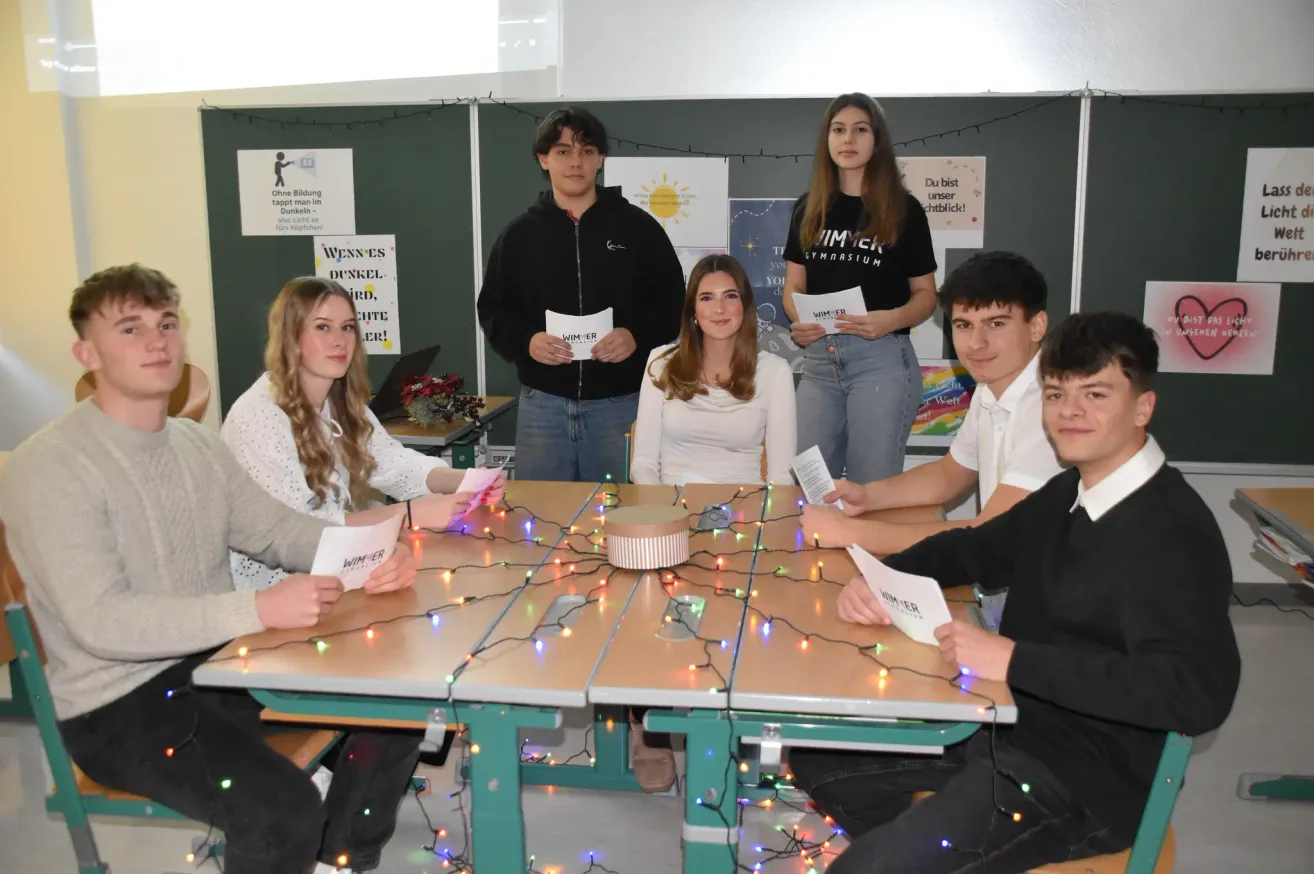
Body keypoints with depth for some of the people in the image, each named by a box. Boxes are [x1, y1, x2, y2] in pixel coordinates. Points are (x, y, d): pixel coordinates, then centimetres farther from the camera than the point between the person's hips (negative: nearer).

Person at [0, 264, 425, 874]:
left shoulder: (198, 444, 8)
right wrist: (258, 609, -34)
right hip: (118, 701, -7)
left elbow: (275, 529, 5)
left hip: (219, 661, 8)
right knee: (284, 810, -28)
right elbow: (99, 621, -25)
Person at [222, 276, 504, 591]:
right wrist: (411, 513, -30)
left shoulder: (343, 403, 5)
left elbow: (395, 465, 2)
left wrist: (469, 481, -17)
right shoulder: (259, 415, -21)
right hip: (270, 584, -7)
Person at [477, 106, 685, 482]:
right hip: (542, 404, 2)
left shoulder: (638, 227, 2)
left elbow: (672, 306, 4)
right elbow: (493, 310, 9)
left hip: (621, 404, -1)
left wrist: (638, 336, -15)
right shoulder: (519, 233, 7)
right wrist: (525, 341, -11)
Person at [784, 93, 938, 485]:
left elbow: (925, 295, 3)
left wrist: (891, 319, -18)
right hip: (818, 359, 3)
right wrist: (798, 320, -10)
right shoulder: (808, 208, 10)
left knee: (872, 487, 2)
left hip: (882, 359, -3)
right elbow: (794, 286, 12)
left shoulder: (904, 208, 1)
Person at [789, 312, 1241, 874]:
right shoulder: (1065, 495, 8)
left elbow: (1201, 691, -31)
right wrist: (884, 577, 1)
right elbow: (976, 547, 22)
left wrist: (1012, 658, -33)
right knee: (816, 760, 11)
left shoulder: (1173, 531, -20)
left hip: (1083, 784, -9)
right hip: (1005, 724, 9)